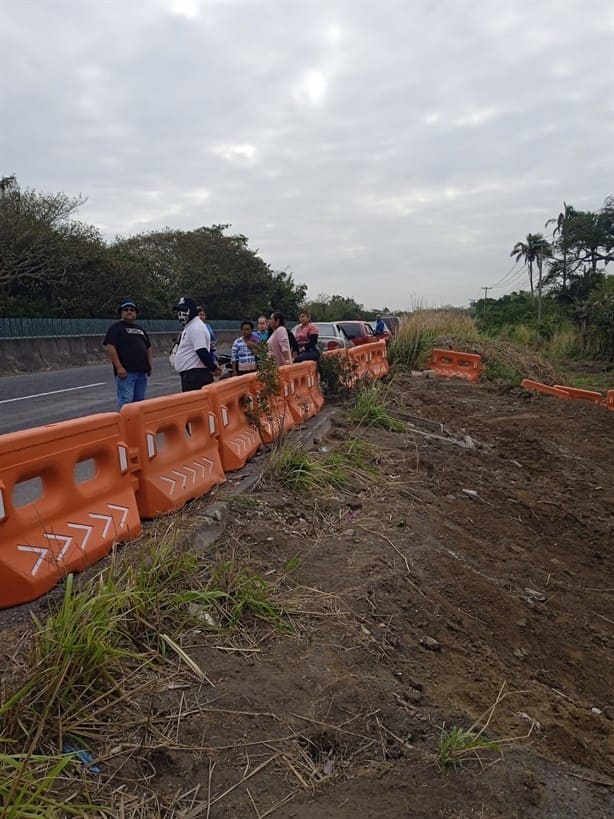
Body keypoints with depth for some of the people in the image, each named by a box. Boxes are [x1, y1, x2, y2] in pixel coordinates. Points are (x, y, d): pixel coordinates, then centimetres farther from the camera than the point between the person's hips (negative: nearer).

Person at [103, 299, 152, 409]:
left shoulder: (140, 329, 22)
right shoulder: (116, 328, -1)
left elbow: (148, 348, 26)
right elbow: (110, 347, -11)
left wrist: (150, 365, 14)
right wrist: (119, 367, -17)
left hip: (142, 371, 7)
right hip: (125, 372, -7)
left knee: (139, 401, 11)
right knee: (126, 401, -12)